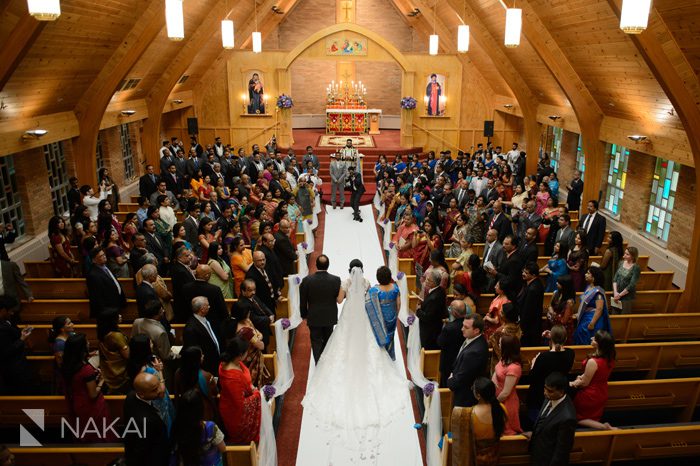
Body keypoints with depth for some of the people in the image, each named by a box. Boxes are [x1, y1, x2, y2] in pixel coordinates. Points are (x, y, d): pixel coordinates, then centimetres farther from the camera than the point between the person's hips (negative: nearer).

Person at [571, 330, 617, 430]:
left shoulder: (593, 362, -34)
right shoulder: (610, 358, -10)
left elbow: (584, 383, -20)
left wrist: (572, 383, -3)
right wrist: (582, 377, -6)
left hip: (590, 397, -8)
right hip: (602, 395, 8)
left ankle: (602, 426, 0)